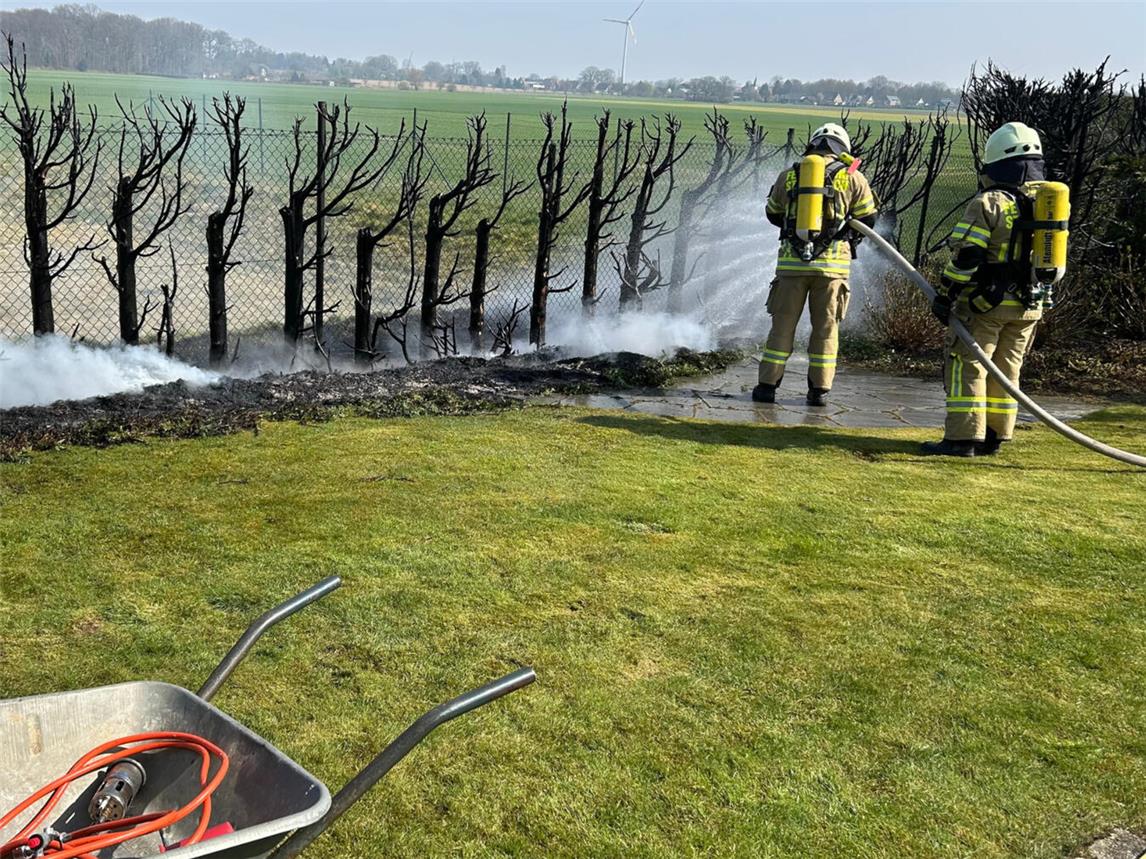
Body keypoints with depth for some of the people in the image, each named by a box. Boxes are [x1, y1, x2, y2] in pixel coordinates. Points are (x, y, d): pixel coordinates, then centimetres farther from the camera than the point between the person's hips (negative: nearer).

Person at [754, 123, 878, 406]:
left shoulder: (789, 175, 7)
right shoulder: (852, 178, 3)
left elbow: (772, 213, 18)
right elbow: (867, 220, 8)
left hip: (792, 260, 1)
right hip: (833, 263, -1)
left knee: (783, 323, 8)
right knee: (826, 327, 8)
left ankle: (767, 385, 8)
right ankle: (819, 390, 10)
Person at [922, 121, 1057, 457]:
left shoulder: (988, 203, -12)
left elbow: (965, 256, -16)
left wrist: (945, 296, -10)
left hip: (985, 302, -7)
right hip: (1028, 305, 7)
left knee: (967, 366, -3)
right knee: (1006, 369, 13)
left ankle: (963, 438, -6)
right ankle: (993, 437, 17)